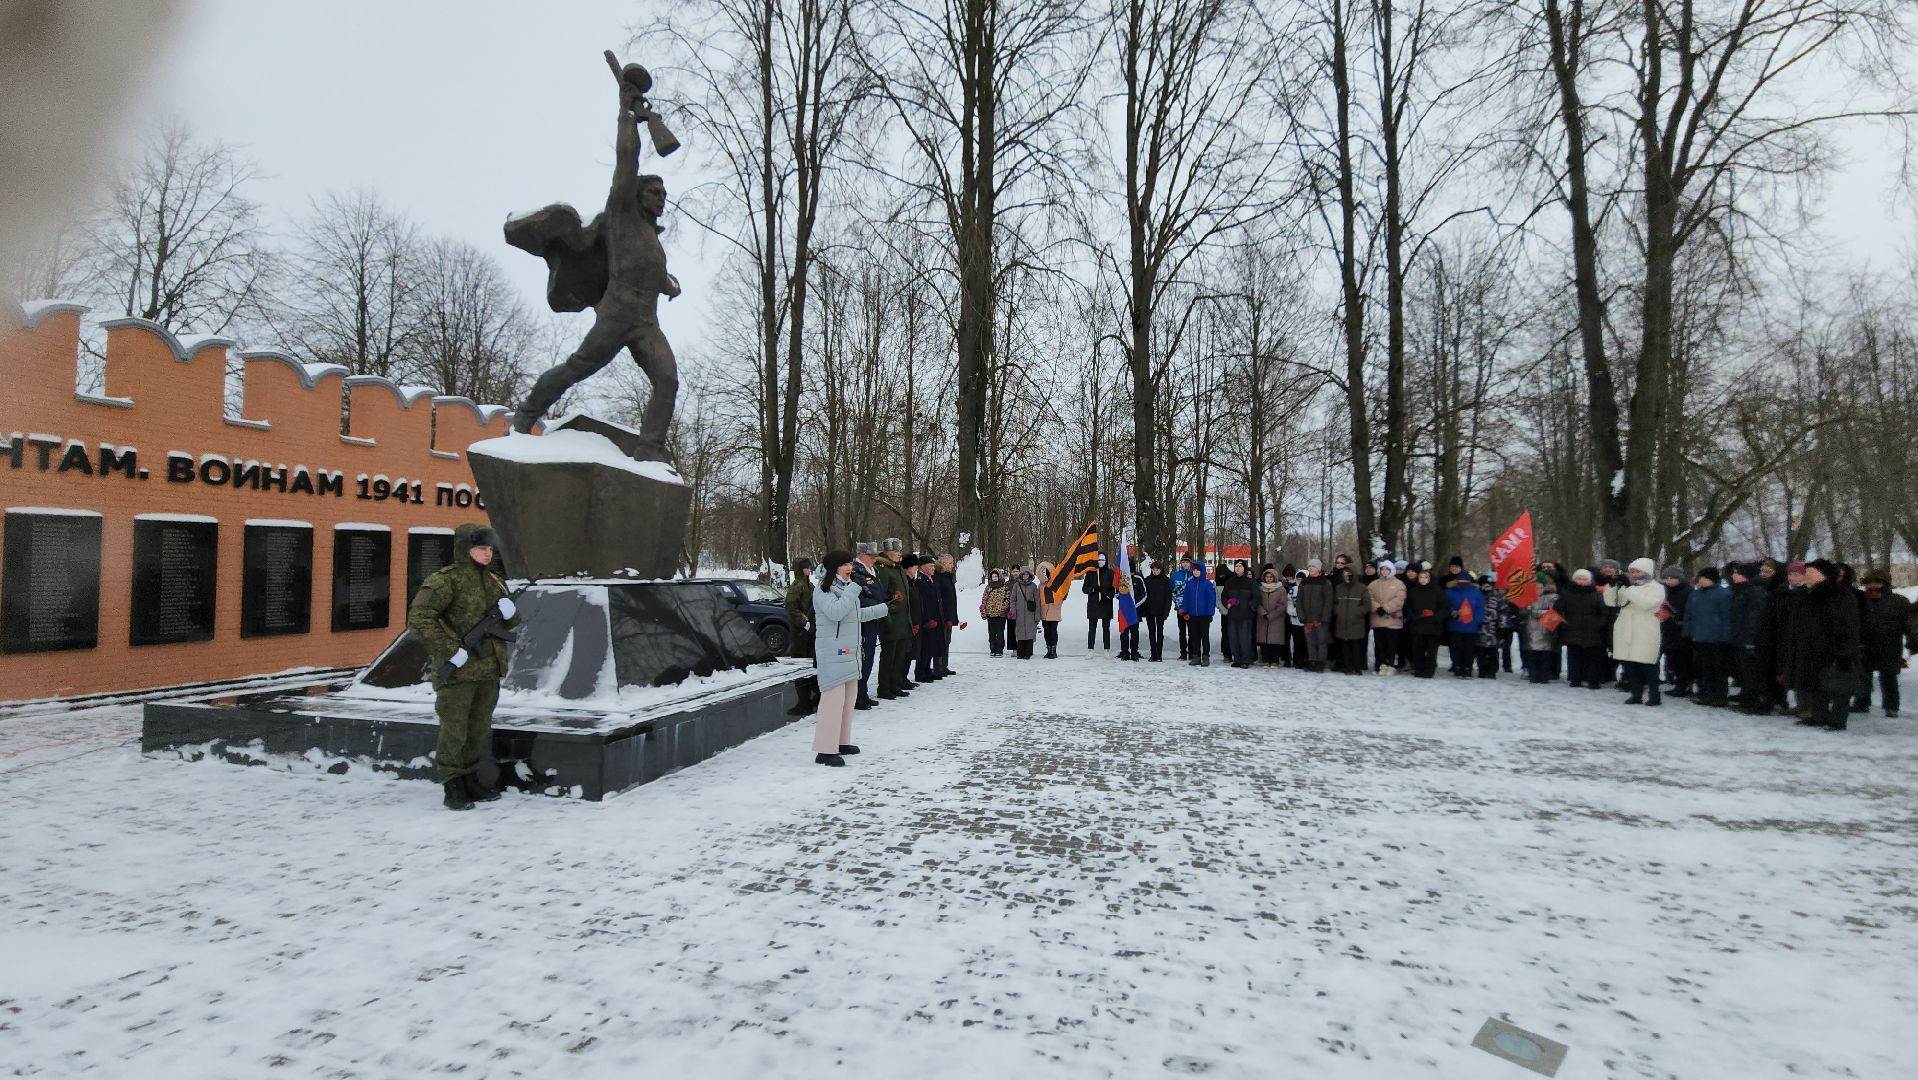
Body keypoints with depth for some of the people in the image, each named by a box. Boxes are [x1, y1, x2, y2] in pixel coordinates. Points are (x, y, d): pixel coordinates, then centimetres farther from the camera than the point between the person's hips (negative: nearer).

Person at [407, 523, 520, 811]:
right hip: (457, 670, -7)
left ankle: (471, 780, 29)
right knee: (454, 731, 1)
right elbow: (418, 619, -18)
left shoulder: (495, 581, 13)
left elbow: (511, 623, 21)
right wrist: (452, 650, -21)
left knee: (479, 730, 16)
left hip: (489, 670, 7)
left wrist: (509, 612, -4)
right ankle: (453, 787, 13)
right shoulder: (446, 580, -10)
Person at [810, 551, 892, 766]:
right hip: (832, 653, -10)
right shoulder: (823, 589, -11)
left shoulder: (846, 587, 18)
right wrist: (853, 590, -22)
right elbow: (836, 612, -27)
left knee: (849, 696, 14)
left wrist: (883, 608, 33)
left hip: (849, 651, 10)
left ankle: (841, 742, 26)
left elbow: (858, 614, 29)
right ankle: (825, 750, -10)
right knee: (834, 697, -13)